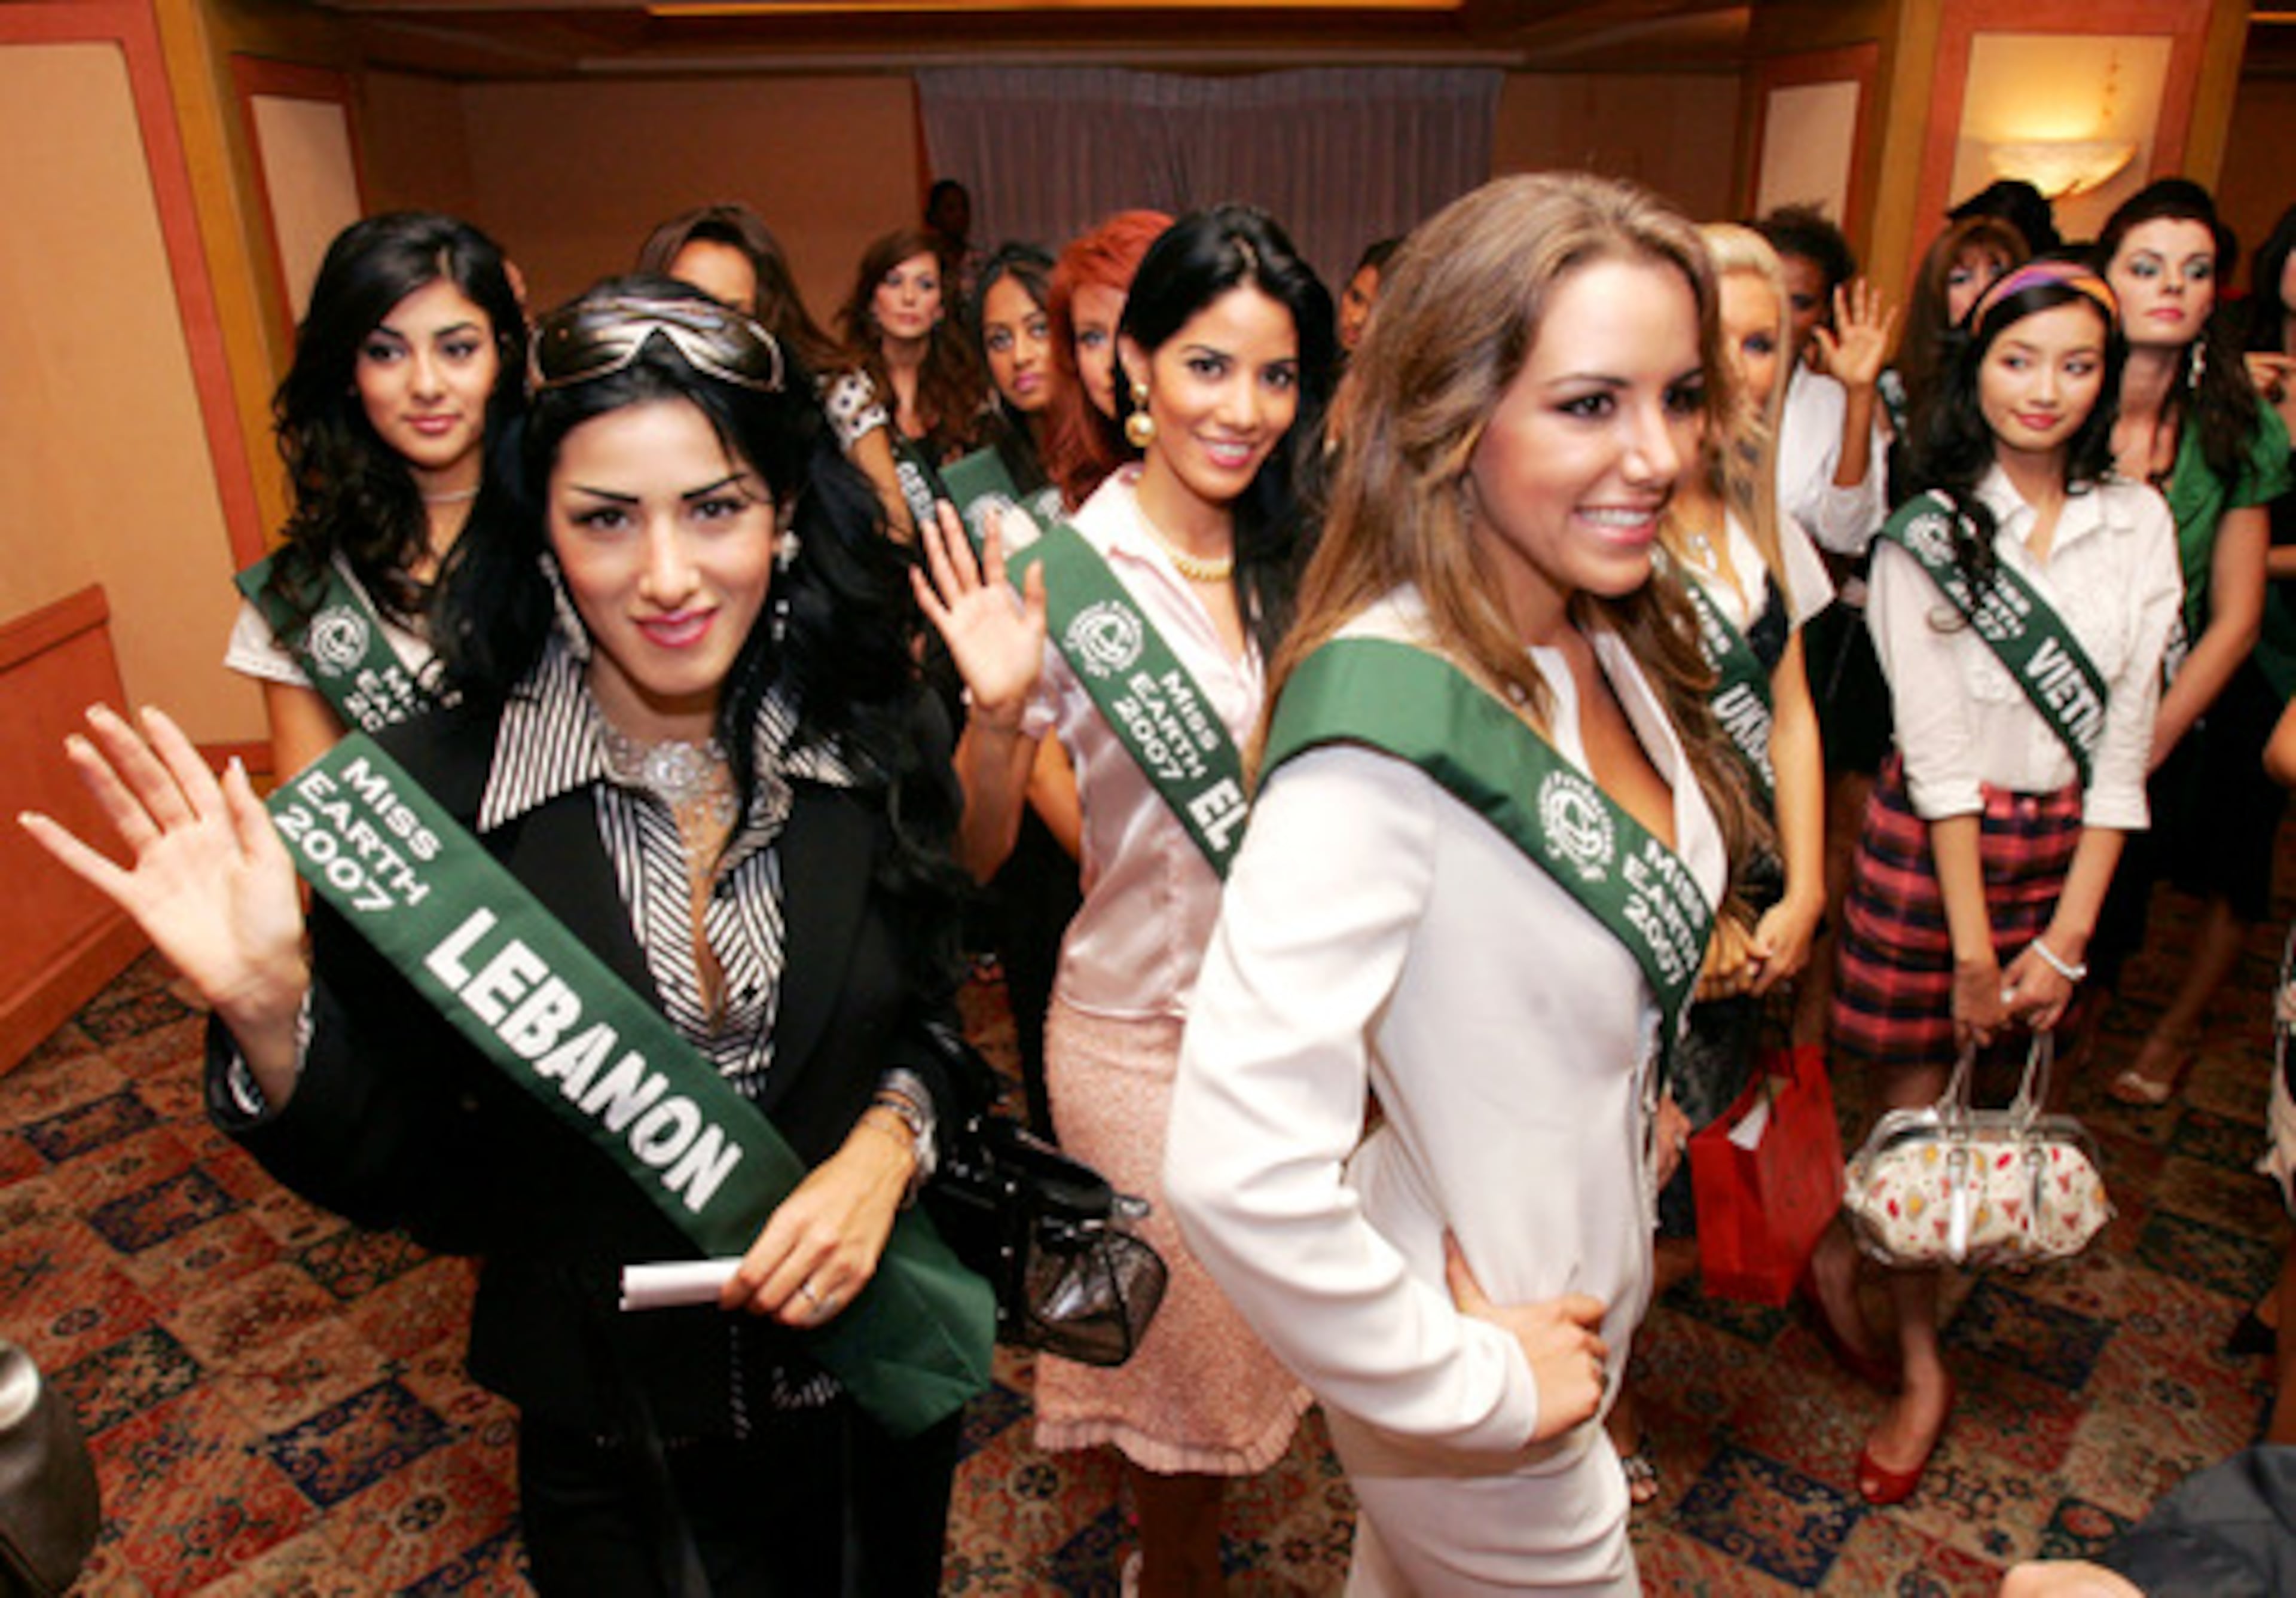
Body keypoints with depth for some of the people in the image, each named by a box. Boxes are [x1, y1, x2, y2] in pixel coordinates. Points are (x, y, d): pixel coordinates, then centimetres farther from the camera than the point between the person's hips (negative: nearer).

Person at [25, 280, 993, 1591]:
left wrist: (889, 1141, -20)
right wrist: (267, 1007, -28)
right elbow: (389, 1174, -11)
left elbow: (934, 1018, 0)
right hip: (612, 1445, -1)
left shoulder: (881, 744, -14)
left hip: (879, 1390, 2)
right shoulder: (431, 792, -19)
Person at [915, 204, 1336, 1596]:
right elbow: (974, 857, -14)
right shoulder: (1070, 572, -16)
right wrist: (998, 710, -30)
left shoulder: (1299, 565, -2)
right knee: (1186, 1360, 14)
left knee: (1253, 1350, 22)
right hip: (1143, 1028, -5)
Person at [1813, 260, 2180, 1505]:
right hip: (1929, 841, -3)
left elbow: (2124, 741, -1)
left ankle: (1843, 1246, 36)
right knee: (1915, 1097, 3)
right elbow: (1936, 751, -11)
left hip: (2065, 843, 3)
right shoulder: (1928, 534, -7)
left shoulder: (2137, 524, 1)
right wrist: (1971, 945, -11)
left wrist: (2067, 943, -5)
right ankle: (1921, 1366, 21)